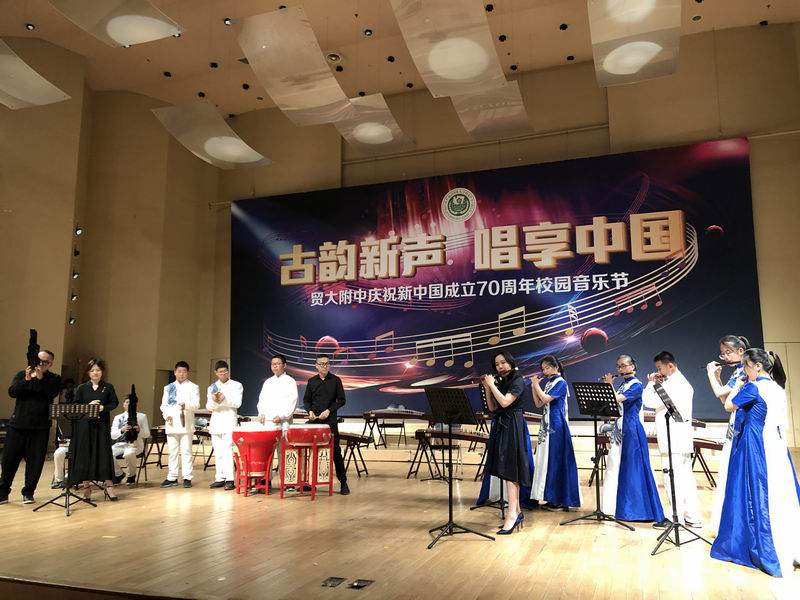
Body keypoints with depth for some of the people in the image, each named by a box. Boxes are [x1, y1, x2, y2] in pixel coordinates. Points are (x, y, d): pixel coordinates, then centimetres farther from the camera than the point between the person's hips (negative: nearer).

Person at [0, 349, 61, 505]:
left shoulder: (54, 378, 3)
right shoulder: (22, 374, 7)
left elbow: (52, 393, -15)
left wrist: (41, 378, -21)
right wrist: (26, 379, -19)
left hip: (40, 427, -1)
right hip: (18, 424, 1)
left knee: (35, 461, 1)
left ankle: (28, 492, 13)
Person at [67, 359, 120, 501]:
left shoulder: (108, 387, 5)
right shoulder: (82, 388, 6)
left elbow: (114, 403, 3)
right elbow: (74, 405, 3)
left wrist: (103, 408, -15)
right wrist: (88, 406, -14)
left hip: (102, 424, -1)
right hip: (84, 425, 1)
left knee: (104, 453, -2)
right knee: (85, 454, 1)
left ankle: (109, 485, 0)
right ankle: (87, 485, 11)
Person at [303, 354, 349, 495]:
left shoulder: (335, 380, 0)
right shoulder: (311, 381, 7)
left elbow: (341, 400, -1)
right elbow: (306, 400, 12)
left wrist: (329, 410, -13)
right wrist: (310, 411, -7)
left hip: (330, 421, -2)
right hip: (314, 420, 3)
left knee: (336, 451, -2)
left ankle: (343, 482, 5)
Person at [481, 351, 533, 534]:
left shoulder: (518, 381, -10)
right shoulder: (500, 382, 14)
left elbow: (505, 402, -23)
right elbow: (492, 408, 11)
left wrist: (491, 384, -13)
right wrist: (487, 387, 3)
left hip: (513, 427, -8)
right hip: (501, 426, 9)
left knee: (510, 470, -13)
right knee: (508, 471, 9)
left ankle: (512, 514, -14)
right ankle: (517, 512, 15)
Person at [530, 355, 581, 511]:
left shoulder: (561, 383, -10)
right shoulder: (548, 383, 14)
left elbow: (546, 399, -21)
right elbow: (538, 404, 12)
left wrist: (536, 384, -9)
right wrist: (534, 386, 4)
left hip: (556, 425, -9)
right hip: (547, 425, 9)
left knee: (556, 460, -6)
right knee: (548, 460, 9)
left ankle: (561, 499, -1)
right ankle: (552, 498, 14)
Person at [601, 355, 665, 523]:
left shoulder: (636, 384, -8)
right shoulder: (622, 385, 15)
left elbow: (617, 399, -21)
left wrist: (609, 385, -8)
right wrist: (608, 386, 4)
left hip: (631, 430, -8)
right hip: (619, 430, 8)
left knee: (632, 468, -5)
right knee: (616, 468, 9)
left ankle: (635, 508, 2)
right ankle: (619, 506, 17)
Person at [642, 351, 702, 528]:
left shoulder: (671, 383, -15)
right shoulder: (683, 382, 18)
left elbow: (649, 401, -21)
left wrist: (651, 383, -6)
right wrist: (658, 384, 11)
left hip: (673, 440, -10)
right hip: (683, 439, 10)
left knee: (672, 478, -5)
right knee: (686, 478, 12)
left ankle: (676, 518, -1)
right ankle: (693, 517, 17)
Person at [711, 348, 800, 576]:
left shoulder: (753, 387, -14)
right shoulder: (778, 389, 9)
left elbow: (729, 406, -4)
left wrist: (738, 385, 7)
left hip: (755, 448, -7)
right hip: (776, 445, 8)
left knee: (757, 496, 1)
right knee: (781, 496, 10)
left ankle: (767, 552, 9)